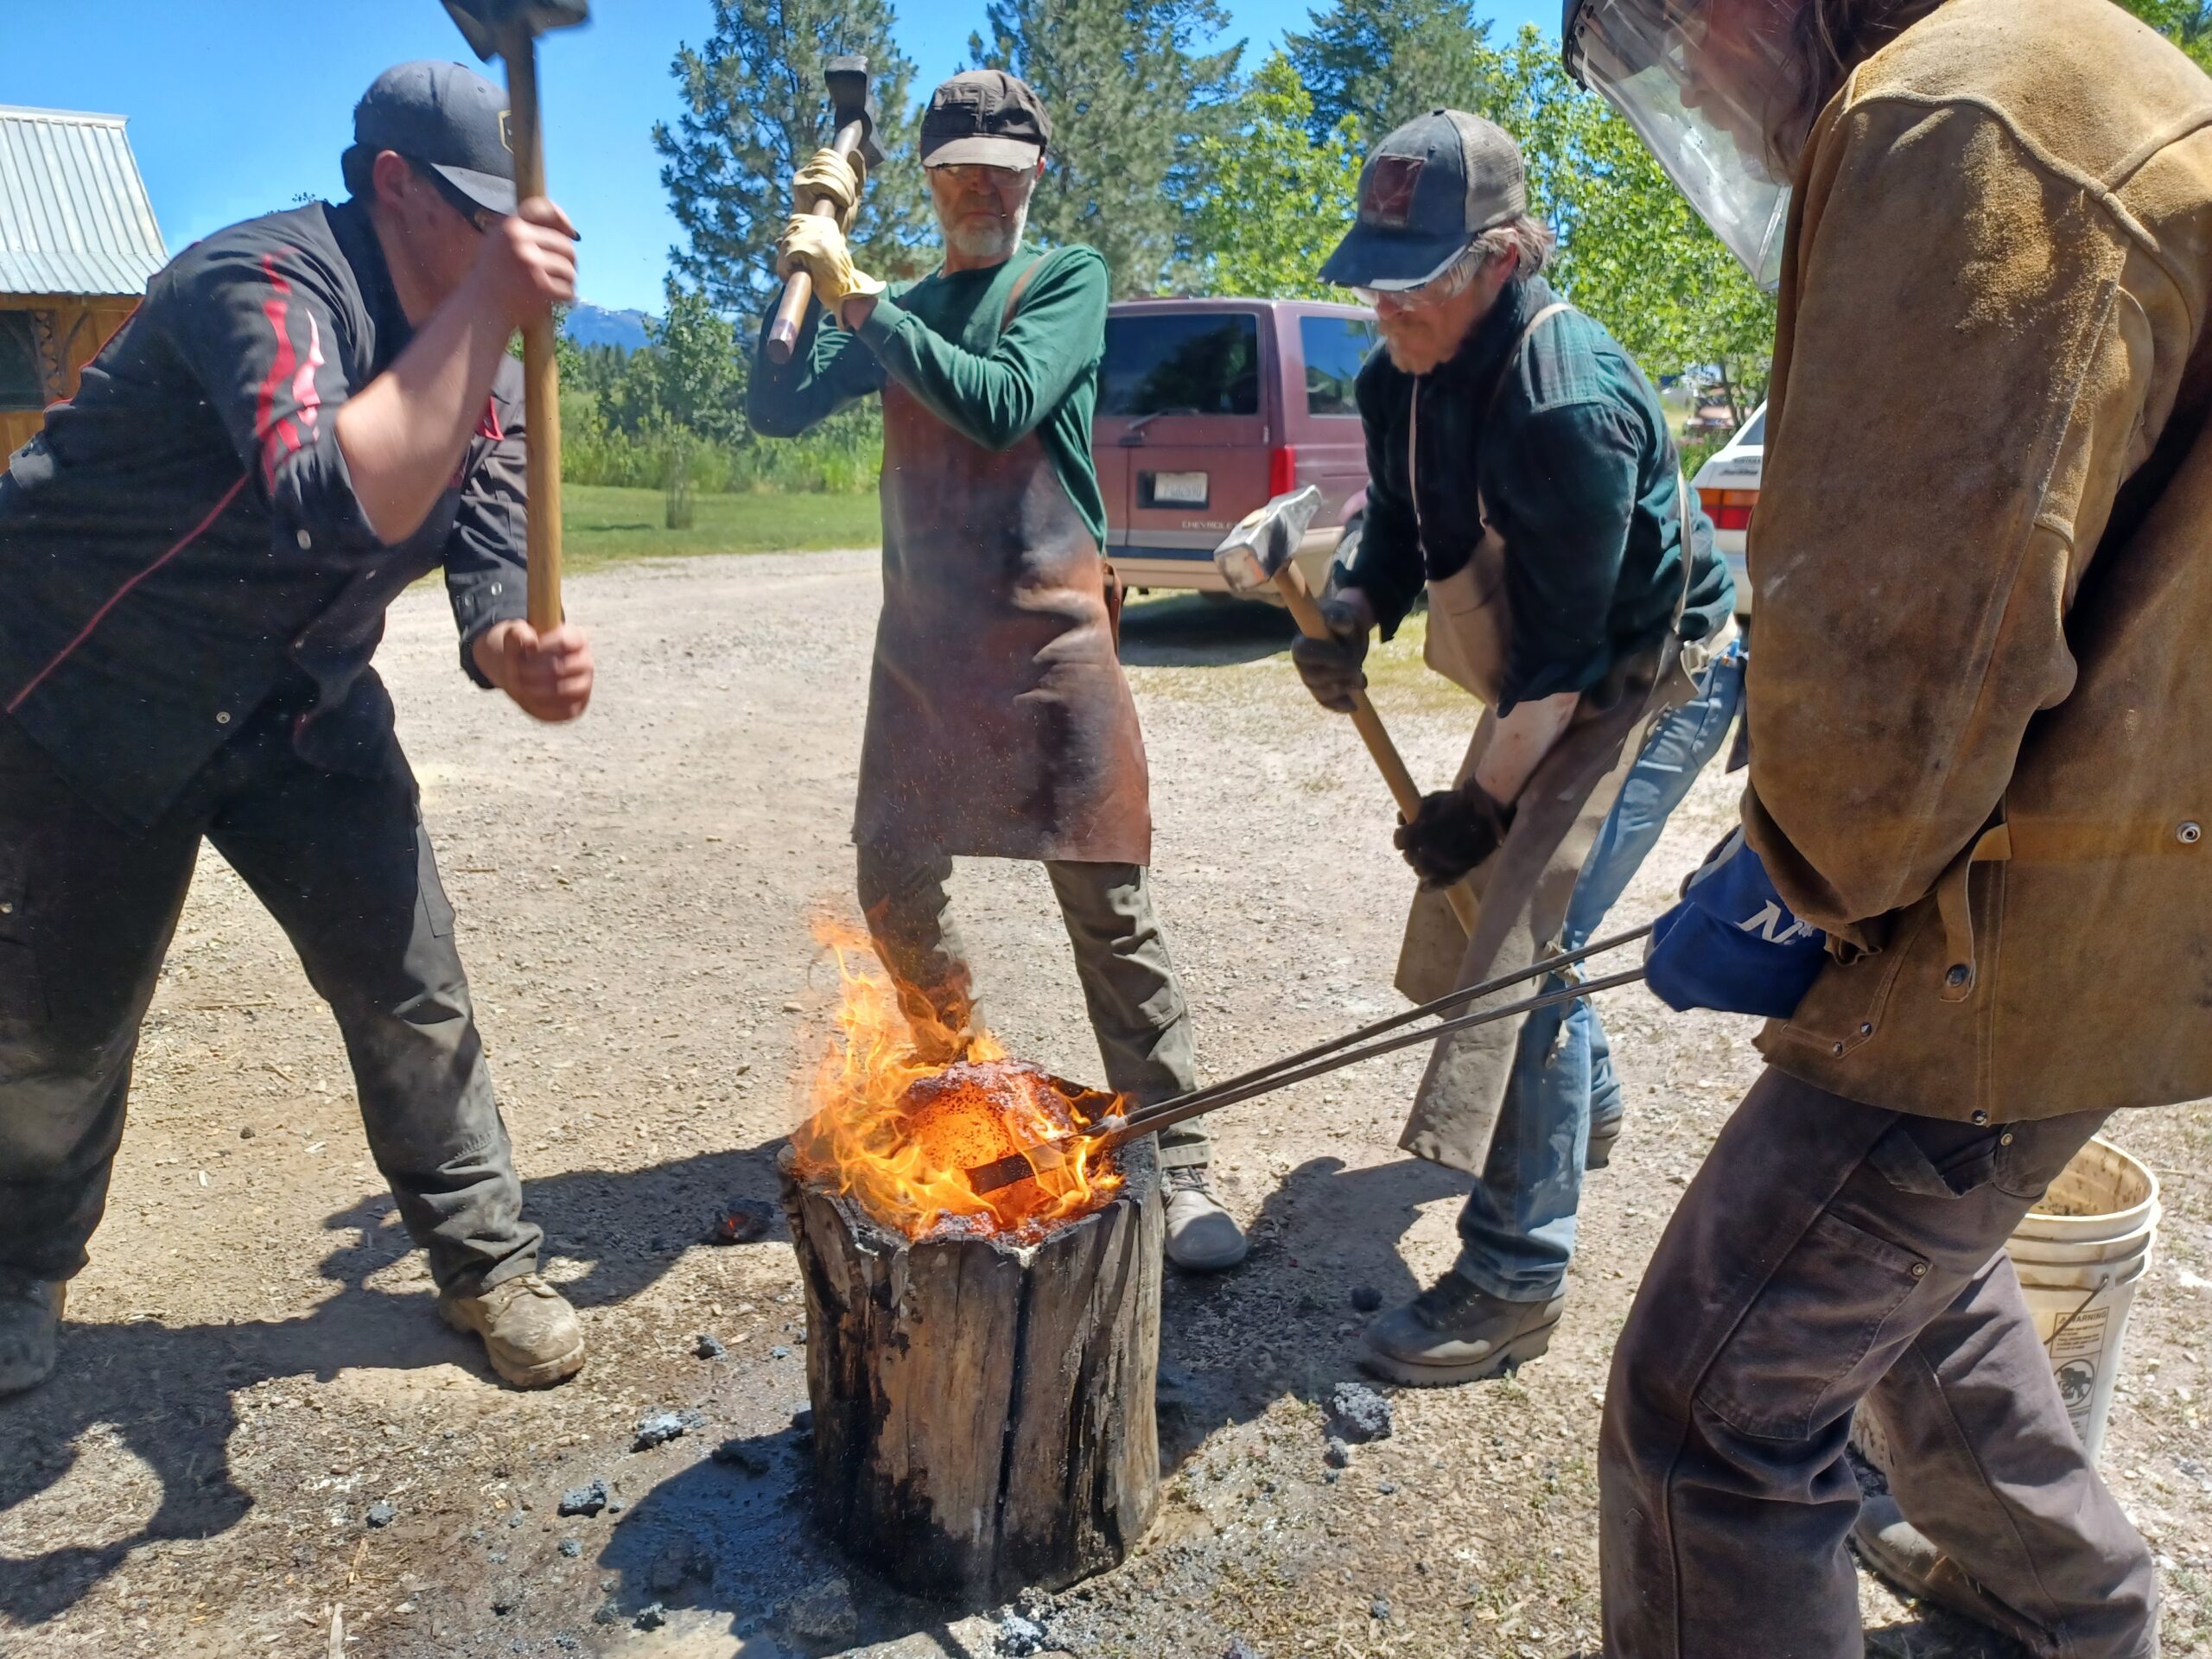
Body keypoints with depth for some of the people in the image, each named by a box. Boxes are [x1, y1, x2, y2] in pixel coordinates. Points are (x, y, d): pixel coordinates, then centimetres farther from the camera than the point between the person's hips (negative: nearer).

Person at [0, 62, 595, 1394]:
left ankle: (487, 1261, 18)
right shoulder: (268, 279, -25)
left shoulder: (484, 371, -2)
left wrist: (520, 654, -29)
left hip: (302, 706, 6)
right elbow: (335, 503, -42)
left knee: (413, 985, 0)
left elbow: (489, 564, -6)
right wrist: (485, 313, -40)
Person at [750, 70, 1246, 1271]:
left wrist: (857, 297, -15)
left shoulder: (1067, 278, 2)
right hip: (919, 643, 5)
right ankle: (956, 1078, 35)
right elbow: (778, 410, 6)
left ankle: (1176, 1169, 2)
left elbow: (1004, 403, -16)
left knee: (1110, 910, -5)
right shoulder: (901, 307, 15)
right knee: (894, 890, 9)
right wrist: (807, 272, -2)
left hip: (1047, 641, -5)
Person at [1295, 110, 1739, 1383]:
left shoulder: (1564, 405, -32)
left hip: (1657, 681, -9)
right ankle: (1586, 1106, 46)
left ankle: (1514, 1283, -7)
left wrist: (1483, 798, -21)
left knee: (1531, 941, -18)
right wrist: (1354, 611, -16)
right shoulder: (1405, 378, -4)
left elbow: (1564, 646, -28)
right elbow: (1404, 530, 6)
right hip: (1551, 684, 9)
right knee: (1479, 901, 19)